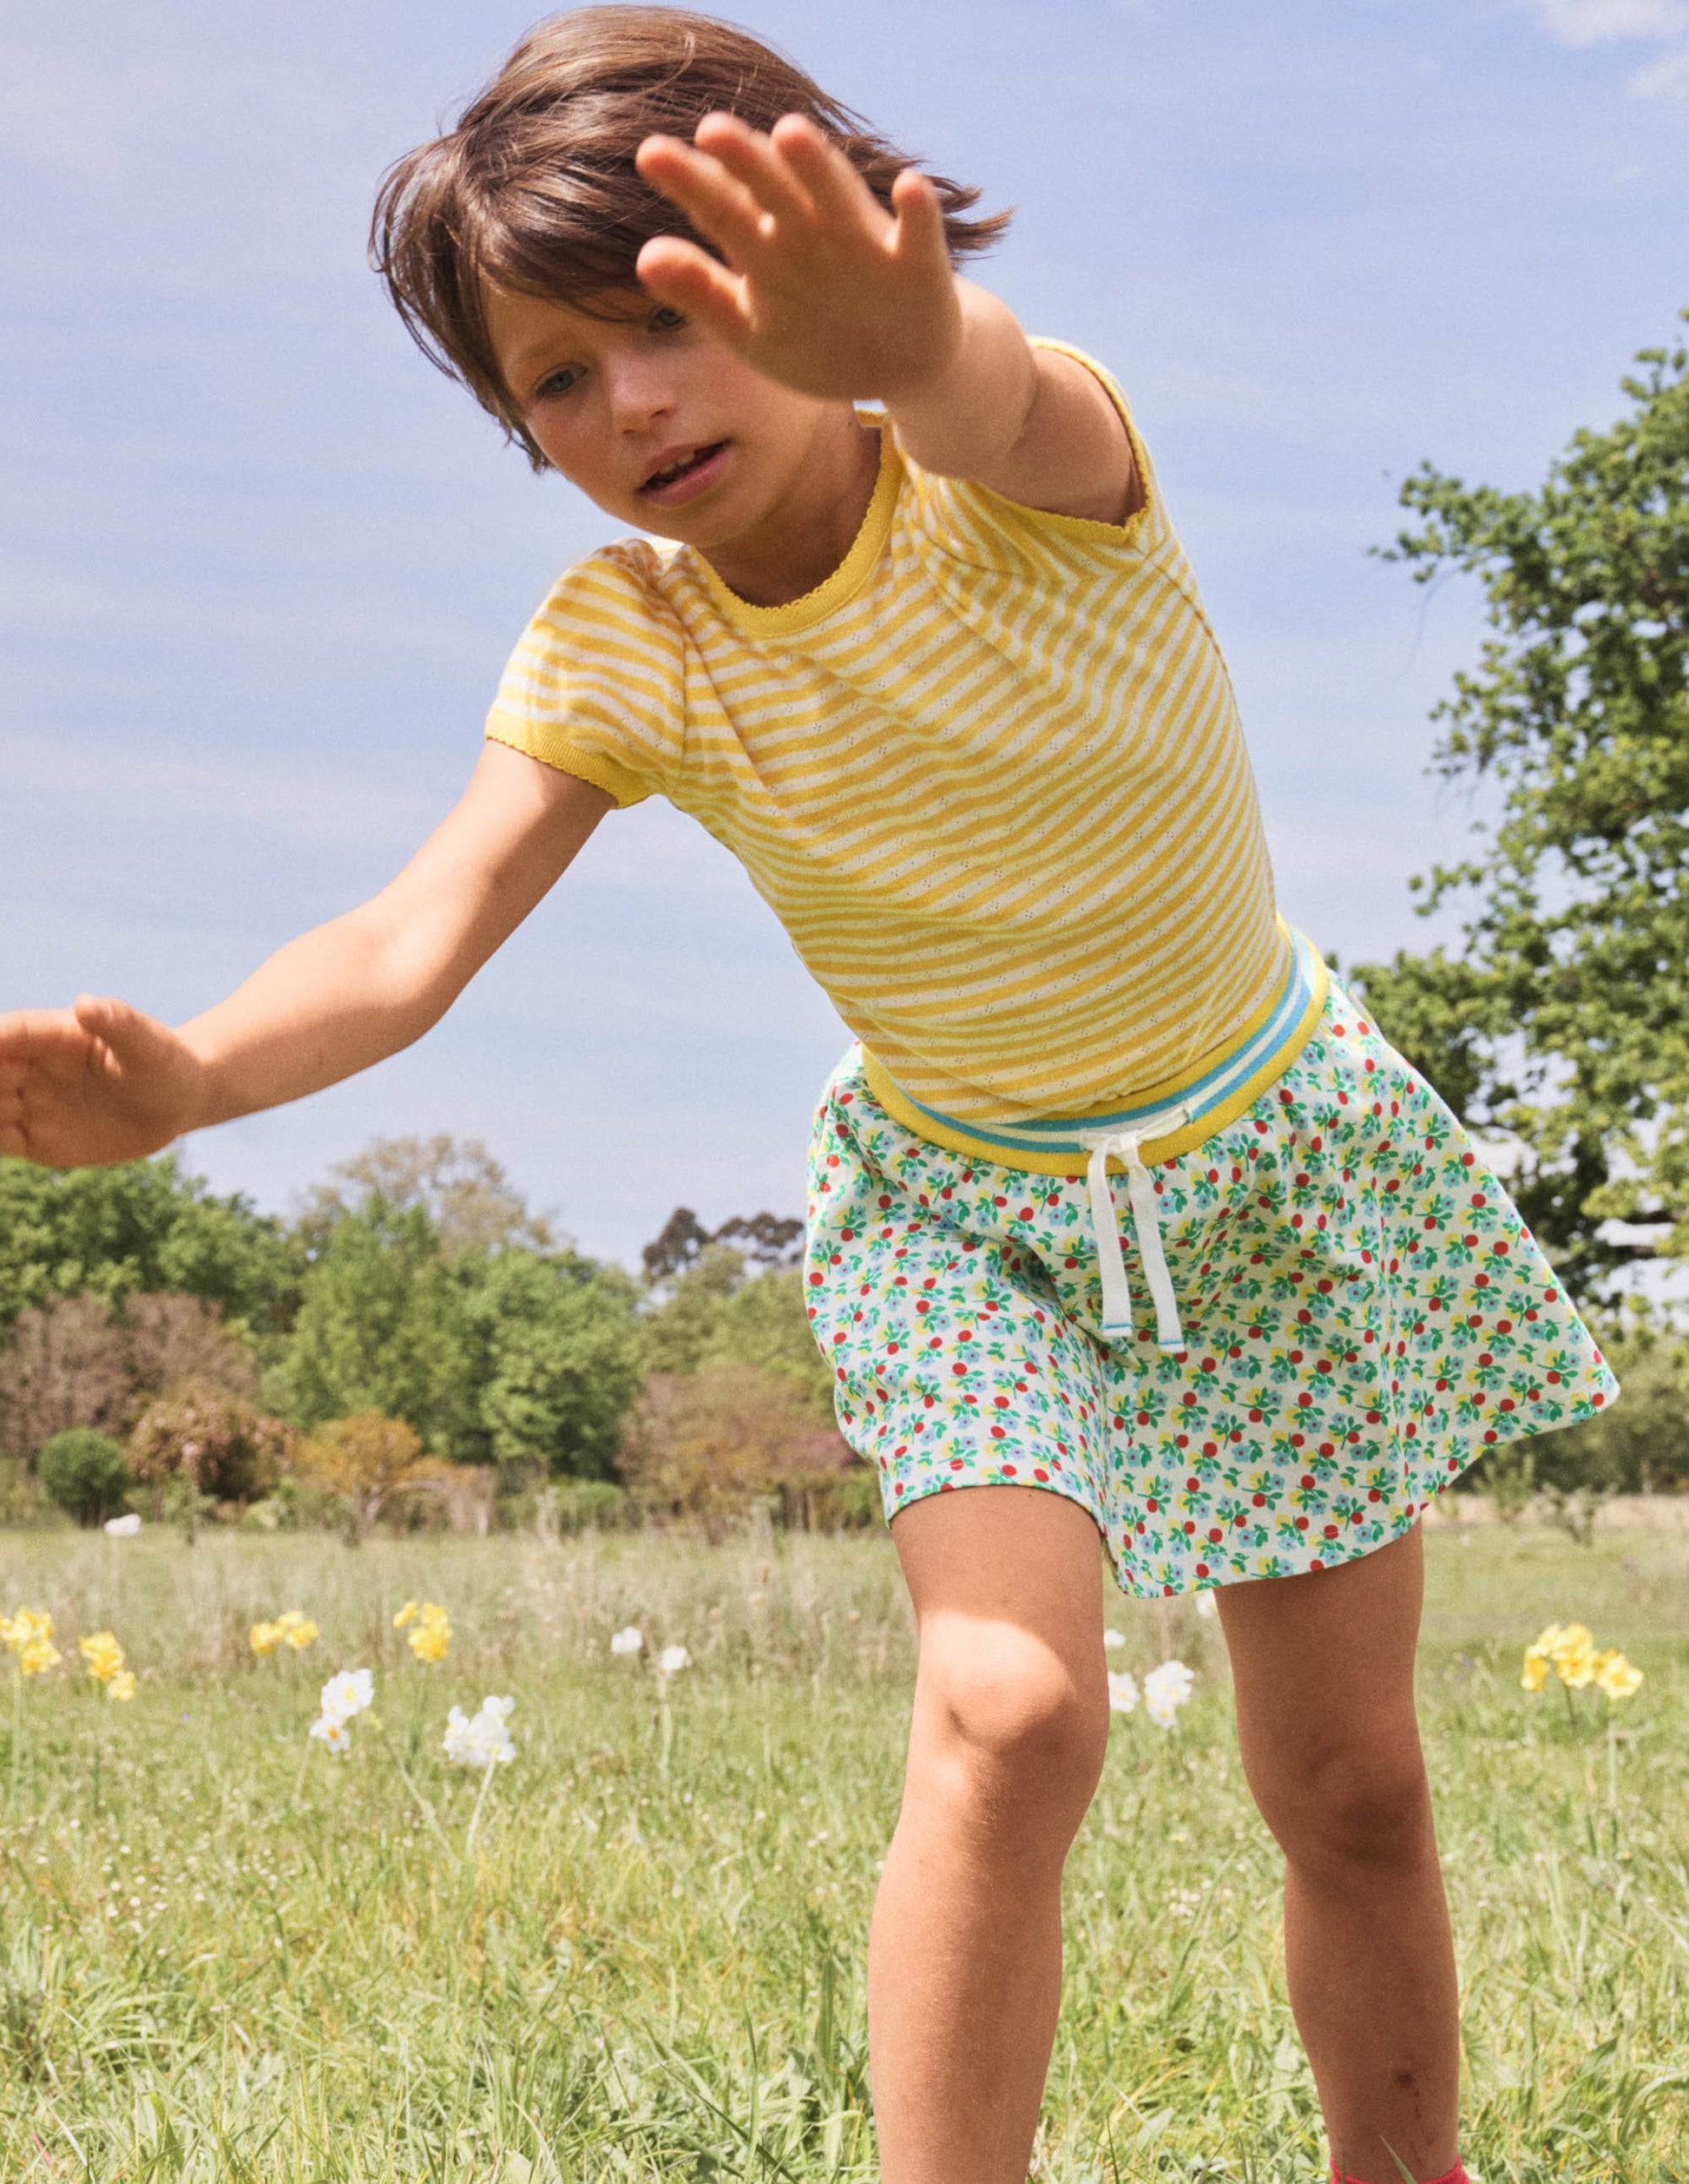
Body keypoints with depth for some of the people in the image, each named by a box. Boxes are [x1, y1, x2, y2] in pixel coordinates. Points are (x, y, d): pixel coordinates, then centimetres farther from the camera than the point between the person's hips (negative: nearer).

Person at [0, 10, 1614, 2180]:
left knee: (1350, 1785, 9)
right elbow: (417, 934, -30)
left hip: (1274, 1162, 0)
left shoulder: (1037, 464, -24)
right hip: (965, 1210, 1)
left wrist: (900, 344, -75)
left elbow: (988, 395, -50)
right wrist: (184, 1076, -52)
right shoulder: (614, 653, -16)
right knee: (1006, 1711, -25)